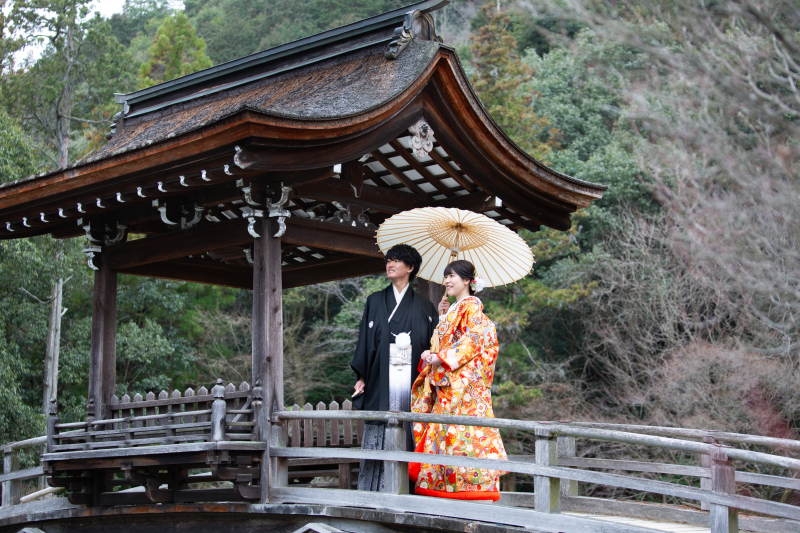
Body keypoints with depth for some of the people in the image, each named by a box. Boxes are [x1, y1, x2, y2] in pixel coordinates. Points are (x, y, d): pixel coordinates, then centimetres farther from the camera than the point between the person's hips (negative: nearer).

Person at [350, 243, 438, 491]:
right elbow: (365, 339, 9)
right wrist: (362, 376, 0)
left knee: (407, 441, -4)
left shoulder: (423, 306, 10)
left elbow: (432, 344, 8)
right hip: (380, 383, 1)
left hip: (410, 384, -1)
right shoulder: (375, 301, 14)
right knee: (378, 441, -4)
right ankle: (374, 494, -1)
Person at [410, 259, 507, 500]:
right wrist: (441, 316, 17)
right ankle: (444, 481, 6)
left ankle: (471, 482, -11)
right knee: (445, 427, 5)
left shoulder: (472, 306, -5)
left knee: (461, 426, -12)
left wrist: (442, 358, -20)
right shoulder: (453, 309, 22)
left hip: (464, 380, -9)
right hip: (446, 381, 9)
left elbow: (472, 340, -16)